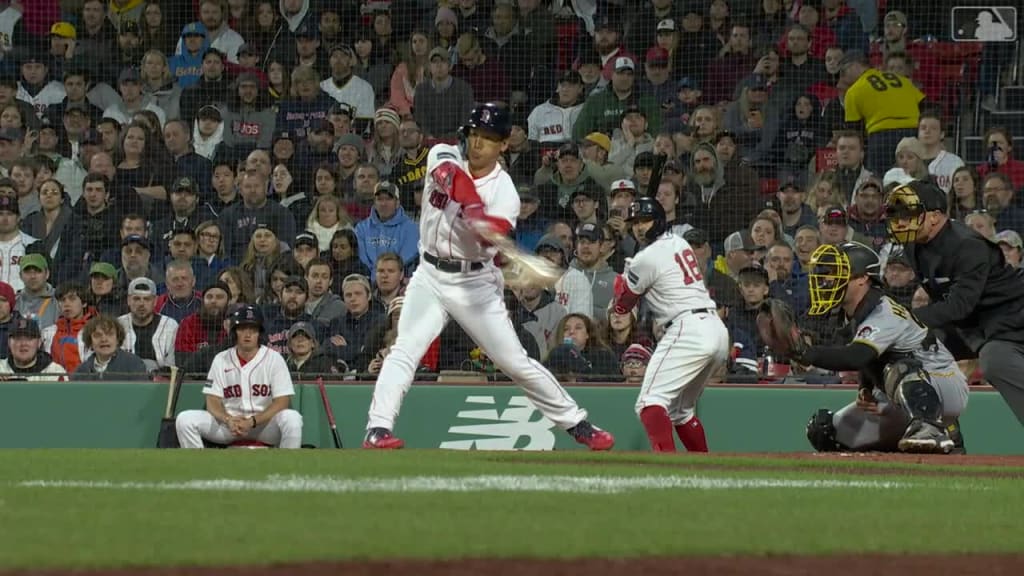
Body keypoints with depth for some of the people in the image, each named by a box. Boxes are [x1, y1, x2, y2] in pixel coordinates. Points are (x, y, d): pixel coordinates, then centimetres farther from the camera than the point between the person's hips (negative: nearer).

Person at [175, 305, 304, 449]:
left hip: (265, 422, -2)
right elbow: (213, 401, 0)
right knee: (185, 420, -18)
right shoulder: (221, 360, 4)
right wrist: (228, 420, -22)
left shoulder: (274, 359, -4)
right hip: (228, 423, 2)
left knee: (292, 418, -34)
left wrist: (252, 422, -24)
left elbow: (282, 402, -11)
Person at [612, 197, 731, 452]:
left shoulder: (646, 258, -6)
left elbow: (622, 306, 6)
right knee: (680, 409, 24)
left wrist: (621, 277, 26)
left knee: (651, 402, -18)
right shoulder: (680, 243, 18)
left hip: (688, 331, -9)